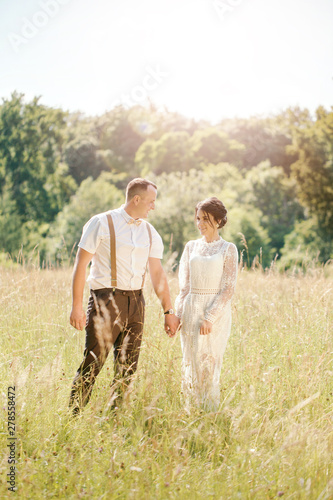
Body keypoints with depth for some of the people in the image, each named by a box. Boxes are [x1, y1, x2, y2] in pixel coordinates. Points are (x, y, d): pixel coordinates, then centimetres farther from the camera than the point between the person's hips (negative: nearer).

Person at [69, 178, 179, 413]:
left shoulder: (150, 232, 12)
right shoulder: (102, 224, -4)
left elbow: (158, 272, 15)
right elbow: (81, 264, -5)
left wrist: (169, 311, 12)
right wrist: (77, 306, -10)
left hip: (135, 301, 6)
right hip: (106, 299, -6)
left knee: (128, 367, 7)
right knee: (92, 364, -9)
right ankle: (73, 416, 1)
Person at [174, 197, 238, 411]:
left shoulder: (228, 249, -1)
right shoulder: (191, 246, 11)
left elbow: (228, 289, -7)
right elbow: (184, 285, 12)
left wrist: (210, 318, -15)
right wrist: (177, 313, 1)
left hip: (216, 313, -4)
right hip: (191, 312, 4)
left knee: (209, 367, -4)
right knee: (190, 366, 6)